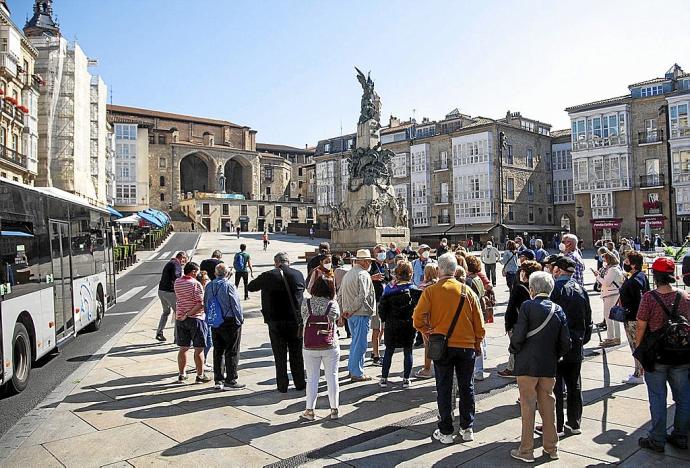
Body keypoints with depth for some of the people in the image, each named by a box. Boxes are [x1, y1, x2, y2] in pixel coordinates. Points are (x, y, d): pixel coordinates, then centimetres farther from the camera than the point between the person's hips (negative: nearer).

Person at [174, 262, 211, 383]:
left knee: (183, 348, 14)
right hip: (195, 318, -6)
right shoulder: (195, 284, -16)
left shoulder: (177, 282, 5)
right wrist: (188, 315, -15)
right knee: (199, 349, 3)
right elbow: (201, 304, -21)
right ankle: (200, 375, 10)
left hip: (180, 318, 6)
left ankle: (181, 374, 21)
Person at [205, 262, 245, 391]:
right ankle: (230, 380, 5)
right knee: (232, 352, 2)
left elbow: (205, 305, 10)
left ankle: (218, 380, 18)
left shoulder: (208, 286, 5)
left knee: (218, 352, 13)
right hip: (230, 322, -6)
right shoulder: (228, 285, -14)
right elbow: (235, 304, -13)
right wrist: (240, 319, -1)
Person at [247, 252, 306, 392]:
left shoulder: (268, 276, -10)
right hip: (295, 321, 1)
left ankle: (282, 385, 16)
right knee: (297, 354, 14)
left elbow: (250, 287, 4)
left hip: (275, 322, -1)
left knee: (280, 356, 10)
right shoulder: (298, 274, -5)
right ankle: (300, 383, 23)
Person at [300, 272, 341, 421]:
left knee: (312, 378, 10)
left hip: (310, 347, 1)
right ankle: (334, 409, 19)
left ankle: (310, 410, 16)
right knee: (332, 377, 11)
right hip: (330, 347, -1)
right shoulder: (333, 304, -11)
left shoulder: (306, 303, -9)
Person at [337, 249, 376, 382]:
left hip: (351, 315, 9)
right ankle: (357, 373, 5)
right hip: (361, 314, -9)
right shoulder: (364, 275, -14)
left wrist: (345, 309, 12)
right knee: (360, 344, -1)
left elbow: (340, 295, 15)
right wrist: (350, 310, -15)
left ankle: (352, 368, 29)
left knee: (355, 342, 20)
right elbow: (362, 296, -23)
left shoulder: (348, 274, 12)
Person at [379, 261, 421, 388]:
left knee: (389, 351, 12)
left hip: (392, 325, 1)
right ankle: (406, 379, 12)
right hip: (409, 325, -1)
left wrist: (384, 320, 11)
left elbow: (382, 307, -4)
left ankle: (384, 379, 14)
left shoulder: (389, 289, -7)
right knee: (408, 351, 10)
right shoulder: (414, 290, -9)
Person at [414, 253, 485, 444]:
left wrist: (428, 333, 6)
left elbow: (418, 319, -11)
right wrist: (477, 344, 15)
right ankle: (467, 429, 23)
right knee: (467, 388, 15)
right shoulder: (467, 291, 0)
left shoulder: (431, 291, -8)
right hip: (467, 346, 2)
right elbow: (479, 322, 4)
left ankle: (445, 432, 14)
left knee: (444, 389, 8)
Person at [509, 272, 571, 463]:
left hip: (527, 364, -4)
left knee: (527, 407, 4)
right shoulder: (558, 309, 3)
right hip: (549, 366, 5)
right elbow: (565, 343, 3)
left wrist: (514, 350, 3)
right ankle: (551, 448, 26)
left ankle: (526, 450, 12)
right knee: (548, 406, 16)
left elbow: (518, 336, -16)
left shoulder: (527, 306, -12)